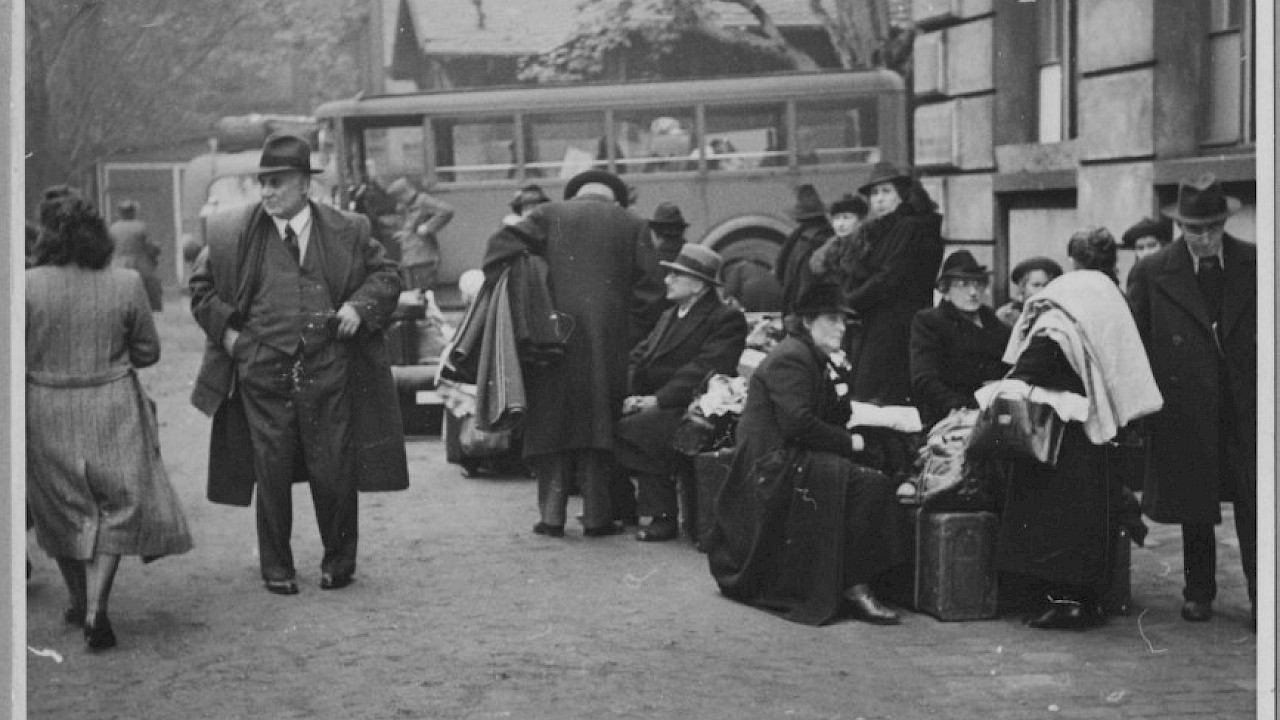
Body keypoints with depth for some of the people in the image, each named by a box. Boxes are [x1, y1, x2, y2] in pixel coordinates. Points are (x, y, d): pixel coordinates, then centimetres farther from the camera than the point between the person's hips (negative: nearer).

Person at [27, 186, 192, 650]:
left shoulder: (28, 286, -13)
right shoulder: (126, 285, -9)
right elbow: (148, 352, 0)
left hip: (48, 414, 0)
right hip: (113, 411, 0)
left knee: (62, 511, 17)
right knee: (114, 507, 9)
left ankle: (80, 603, 31)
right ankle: (96, 607, -5)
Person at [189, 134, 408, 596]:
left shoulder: (346, 232, 4)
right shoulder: (233, 234, 3)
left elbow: (385, 275, 13)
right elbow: (202, 288, 14)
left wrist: (359, 307, -5)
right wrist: (226, 331, 0)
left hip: (328, 369, 0)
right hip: (263, 371, 0)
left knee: (334, 473, 2)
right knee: (271, 473, 3)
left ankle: (339, 562, 22)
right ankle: (276, 567, 18)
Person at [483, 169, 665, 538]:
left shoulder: (550, 215, 8)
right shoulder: (631, 225, 9)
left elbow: (501, 245, -5)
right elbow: (649, 290, 4)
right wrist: (630, 339, 9)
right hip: (608, 338, 0)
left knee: (552, 421, 7)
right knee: (597, 420, 7)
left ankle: (552, 513, 4)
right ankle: (597, 515, 7)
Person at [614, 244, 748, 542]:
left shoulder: (727, 319, -5)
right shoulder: (669, 316, 23)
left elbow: (702, 370, -17)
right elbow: (638, 358, 15)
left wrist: (658, 400, -21)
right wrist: (633, 395, -4)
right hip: (655, 406, 8)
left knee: (632, 430, -29)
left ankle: (663, 517, -18)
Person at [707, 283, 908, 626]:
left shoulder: (819, 361, 21)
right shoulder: (790, 358, -12)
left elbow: (835, 419, 18)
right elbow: (797, 424, -22)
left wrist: (839, 383, 1)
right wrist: (850, 443, -15)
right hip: (773, 466, -10)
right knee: (868, 484, -27)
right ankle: (855, 588, -25)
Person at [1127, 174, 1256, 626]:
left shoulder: (1254, 264, 1)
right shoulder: (1151, 275, -3)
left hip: (1246, 407, 0)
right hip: (1186, 412, 0)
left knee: (1253, 506, -2)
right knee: (1194, 509, 11)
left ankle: (1260, 598, 5)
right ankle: (1199, 593, 25)